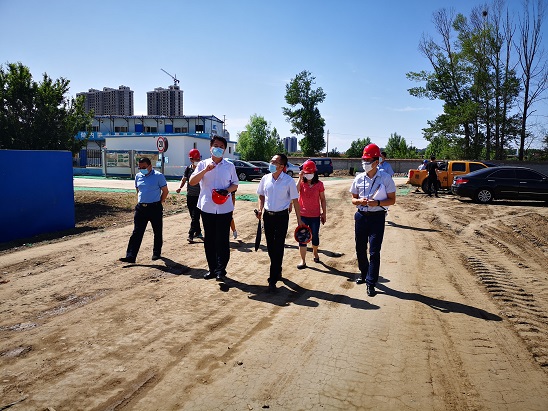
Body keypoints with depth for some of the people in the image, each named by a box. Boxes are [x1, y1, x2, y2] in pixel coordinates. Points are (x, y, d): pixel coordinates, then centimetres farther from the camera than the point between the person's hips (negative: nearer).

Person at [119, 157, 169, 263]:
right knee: (136, 232, -1)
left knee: (157, 232, 9)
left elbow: (165, 191, -3)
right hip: (141, 208, 4)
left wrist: (159, 203, -3)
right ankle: (130, 256, -2)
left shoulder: (158, 176, -6)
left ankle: (157, 253, 26)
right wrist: (140, 201, 13)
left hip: (155, 208, -4)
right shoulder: (138, 176, 10)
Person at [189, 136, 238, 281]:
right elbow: (192, 182, -6)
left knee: (222, 240, 0)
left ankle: (221, 270, 10)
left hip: (224, 208, -1)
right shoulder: (202, 164, 4)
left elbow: (235, 184, 8)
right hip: (207, 208, 1)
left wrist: (227, 190, -14)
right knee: (209, 240, 9)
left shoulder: (229, 166, 5)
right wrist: (206, 170, -19)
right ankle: (212, 268, 21)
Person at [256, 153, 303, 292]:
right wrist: (260, 209, 3)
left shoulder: (289, 180, -10)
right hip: (268, 215, 5)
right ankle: (277, 271, 34)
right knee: (270, 247, 13)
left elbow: (295, 200, -5)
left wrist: (299, 219, -5)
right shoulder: (265, 178, 1)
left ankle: (273, 280, 1)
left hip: (282, 216, -4)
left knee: (278, 248, -4)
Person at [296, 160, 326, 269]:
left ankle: (315, 254, 40)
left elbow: (322, 199, 5)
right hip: (303, 215, 0)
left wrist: (324, 213, 4)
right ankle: (303, 261, 8)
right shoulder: (301, 182, -2)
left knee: (315, 236, 14)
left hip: (315, 215, 0)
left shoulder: (319, 184, -1)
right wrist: (300, 178, -21)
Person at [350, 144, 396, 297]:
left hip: (377, 217, -4)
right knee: (360, 248, 14)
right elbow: (353, 199, 10)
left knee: (374, 251, -4)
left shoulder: (385, 178, -7)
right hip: (361, 216, 4)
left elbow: (392, 200, -4)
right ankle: (364, 273, 37)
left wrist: (377, 203, -21)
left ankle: (371, 283, 4)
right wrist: (360, 201, -13)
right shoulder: (359, 178, 3)